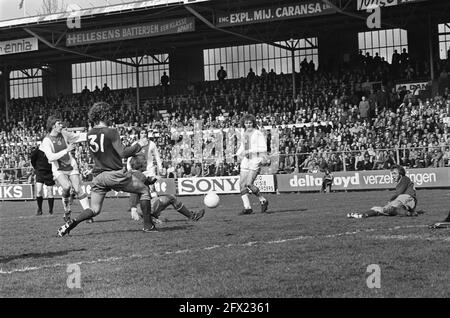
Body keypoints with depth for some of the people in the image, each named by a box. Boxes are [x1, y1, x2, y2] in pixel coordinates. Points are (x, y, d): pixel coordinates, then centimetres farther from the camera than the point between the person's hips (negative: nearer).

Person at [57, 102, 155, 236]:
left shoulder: (90, 134, 6)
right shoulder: (111, 132, -13)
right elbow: (123, 153, -15)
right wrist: (139, 145, -2)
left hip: (98, 176, 6)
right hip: (116, 174, -6)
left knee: (94, 210, 13)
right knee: (145, 190, 13)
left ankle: (72, 222, -10)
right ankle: (148, 225, 10)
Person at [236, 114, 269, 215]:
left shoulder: (258, 134, -5)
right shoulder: (244, 134, 15)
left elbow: (263, 148, -10)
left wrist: (249, 151, -18)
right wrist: (239, 153, 17)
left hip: (255, 160, -7)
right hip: (245, 161, 7)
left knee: (249, 184, -16)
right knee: (242, 184, -3)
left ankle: (263, 201, 4)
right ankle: (247, 207, 1)